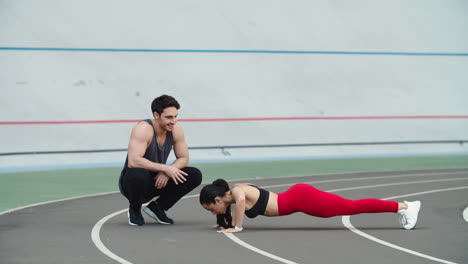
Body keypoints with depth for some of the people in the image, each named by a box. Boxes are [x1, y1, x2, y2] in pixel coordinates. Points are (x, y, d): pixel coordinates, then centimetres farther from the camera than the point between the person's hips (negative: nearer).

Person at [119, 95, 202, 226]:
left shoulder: (176, 130, -8)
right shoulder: (143, 129, -26)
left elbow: (184, 159, -1)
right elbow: (133, 162, -37)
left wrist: (166, 173, -21)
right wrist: (165, 168, -35)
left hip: (159, 181, 6)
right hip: (131, 181, -6)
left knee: (195, 175, -11)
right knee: (138, 174, -41)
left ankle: (157, 207, 4)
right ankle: (134, 209, -7)